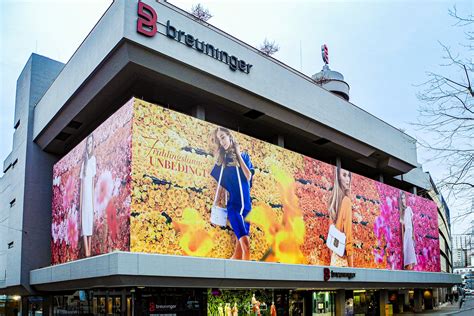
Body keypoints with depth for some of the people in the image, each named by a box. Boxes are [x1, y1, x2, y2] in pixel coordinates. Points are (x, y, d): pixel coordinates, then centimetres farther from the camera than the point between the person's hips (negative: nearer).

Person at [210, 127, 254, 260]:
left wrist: (238, 155, 0)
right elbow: (220, 184, 7)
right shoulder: (222, 158, 7)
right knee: (245, 243, -17)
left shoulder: (244, 156, 11)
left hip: (246, 204, 3)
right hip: (233, 204, -3)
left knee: (239, 248, 2)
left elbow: (248, 177, -4)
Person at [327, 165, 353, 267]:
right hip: (343, 256, -7)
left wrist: (332, 257, 17)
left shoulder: (333, 199, 8)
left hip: (334, 255, 7)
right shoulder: (346, 200, -12)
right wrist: (351, 264, -10)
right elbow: (348, 234, -13)